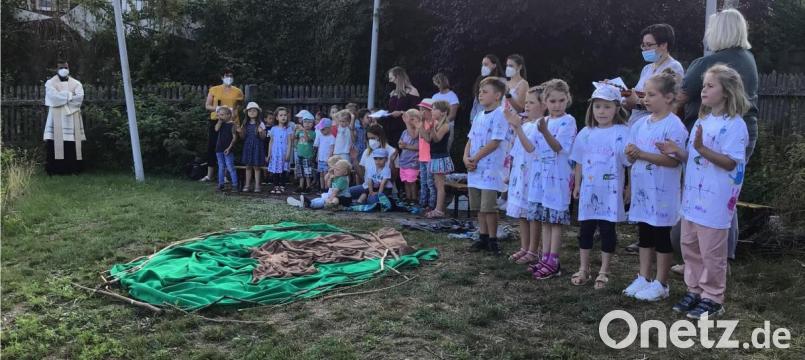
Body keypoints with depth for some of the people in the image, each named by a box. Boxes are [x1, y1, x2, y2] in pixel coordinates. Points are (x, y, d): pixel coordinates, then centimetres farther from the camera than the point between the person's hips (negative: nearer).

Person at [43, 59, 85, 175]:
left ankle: (73, 169, 0)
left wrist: (62, 97, -6)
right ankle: (55, 169, -7)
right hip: (57, 117, -2)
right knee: (56, 143, -8)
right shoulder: (50, 83, 8)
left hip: (72, 117, 2)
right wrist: (69, 95, -5)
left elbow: (80, 98, -4)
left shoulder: (76, 83, 14)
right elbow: (54, 97, -10)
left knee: (73, 144, -2)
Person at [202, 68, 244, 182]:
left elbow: (240, 107, 13)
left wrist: (235, 111, -8)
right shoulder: (214, 90, 6)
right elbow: (207, 106, 6)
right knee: (211, 147, 0)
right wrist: (217, 108, -12)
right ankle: (209, 175, 9)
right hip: (216, 121, 0)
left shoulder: (238, 92, 8)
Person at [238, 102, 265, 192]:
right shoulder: (245, 124, 6)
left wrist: (260, 132, -26)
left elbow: (263, 137, -7)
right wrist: (240, 132, -8)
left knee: (256, 167, 1)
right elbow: (243, 137, 11)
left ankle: (257, 185, 9)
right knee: (248, 166, 9)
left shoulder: (260, 124, -5)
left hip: (257, 147, -4)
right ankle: (247, 185, 17)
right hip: (247, 146, 4)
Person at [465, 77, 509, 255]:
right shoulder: (479, 116, 15)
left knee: (488, 207, -6)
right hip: (474, 169, 8)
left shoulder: (499, 115, -11)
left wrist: (475, 159, -15)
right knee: (479, 207, 13)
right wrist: (466, 158, -3)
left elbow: (494, 143, -17)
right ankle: (483, 237, 23)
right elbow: (470, 140, 15)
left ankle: (492, 239, 6)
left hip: (490, 169, -8)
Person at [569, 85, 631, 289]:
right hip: (589, 191, 4)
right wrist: (577, 185, 13)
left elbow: (630, 163, -6)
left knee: (607, 230, 5)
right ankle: (583, 269, 22)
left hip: (611, 192, -4)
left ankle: (603, 271, 18)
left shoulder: (623, 133, -7)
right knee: (585, 229, 10)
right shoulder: (585, 133, 6)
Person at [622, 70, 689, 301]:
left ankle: (661, 284, 15)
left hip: (662, 193, -7)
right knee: (644, 234, 14)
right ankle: (644, 278, 26)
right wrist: (631, 154, -9)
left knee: (661, 236, 4)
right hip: (641, 190, 7)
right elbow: (632, 155, 15)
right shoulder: (640, 124, 9)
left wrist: (642, 154, -22)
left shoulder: (674, 125, -13)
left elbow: (673, 160, -21)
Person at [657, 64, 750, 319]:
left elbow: (730, 163, -19)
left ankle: (713, 299, 16)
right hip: (693, 196, 8)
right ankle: (695, 290, 30)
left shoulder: (735, 125, -15)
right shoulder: (702, 121, 11)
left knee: (711, 251, 2)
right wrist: (677, 152, -1)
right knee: (689, 246, 16)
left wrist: (701, 148, -29)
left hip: (715, 201, -8)